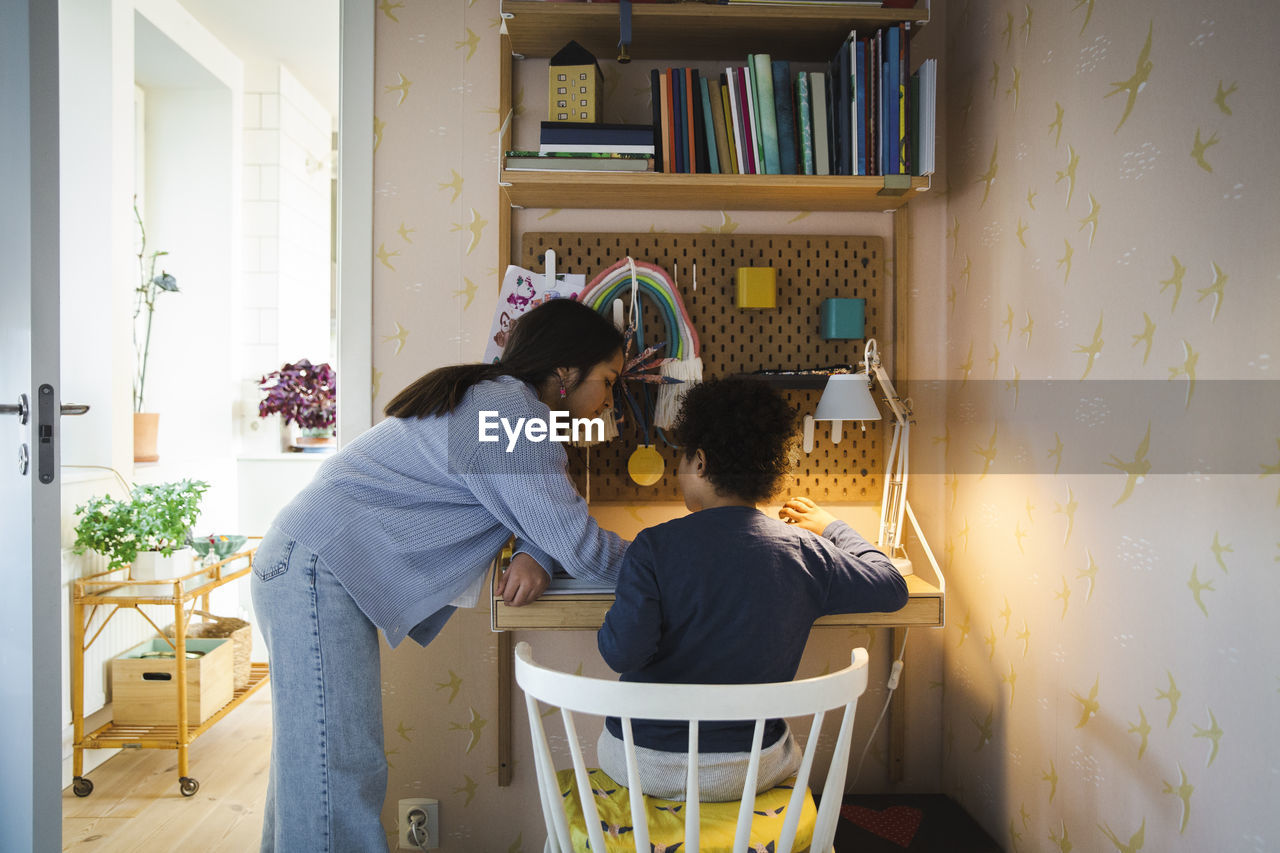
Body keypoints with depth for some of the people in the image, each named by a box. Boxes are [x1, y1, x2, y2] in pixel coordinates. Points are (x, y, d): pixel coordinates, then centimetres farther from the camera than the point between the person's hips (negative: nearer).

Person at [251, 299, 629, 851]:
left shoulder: (490, 399, 15)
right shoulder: (513, 410, -17)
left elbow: (544, 512, 17)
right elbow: (582, 548, -17)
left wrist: (533, 556, -5)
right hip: (318, 571, -10)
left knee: (309, 756, 16)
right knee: (338, 770, -7)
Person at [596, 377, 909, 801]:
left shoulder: (654, 547, -18)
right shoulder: (805, 551, -10)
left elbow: (622, 653, -23)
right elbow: (892, 589, 3)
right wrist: (833, 528, 19)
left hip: (644, 766, -1)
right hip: (748, 772, 2)